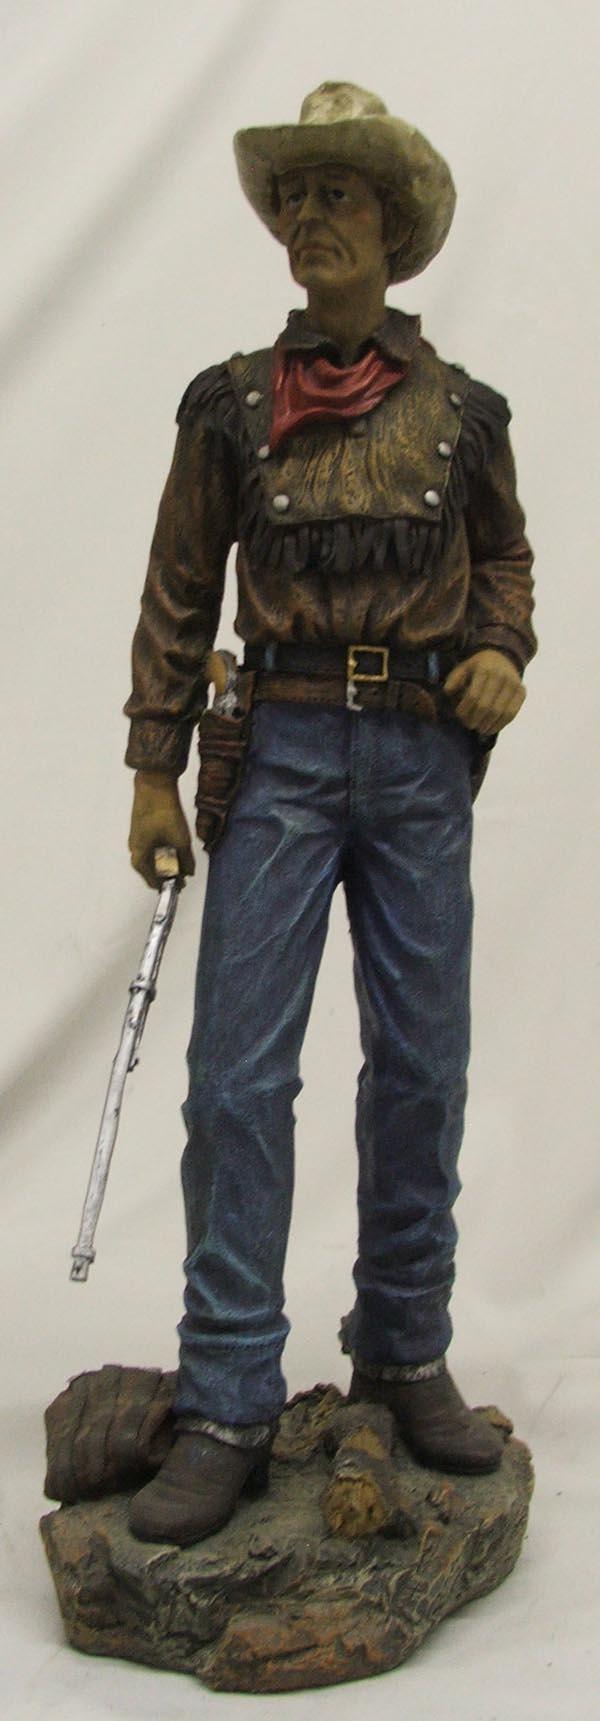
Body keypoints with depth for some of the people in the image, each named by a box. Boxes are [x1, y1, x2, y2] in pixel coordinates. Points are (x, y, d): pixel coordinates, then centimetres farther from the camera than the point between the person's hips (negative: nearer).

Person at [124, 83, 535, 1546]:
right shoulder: (230, 405, 5)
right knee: (239, 1069, -7)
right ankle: (228, 1409, 0)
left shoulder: (460, 411, 7)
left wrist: (504, 653, 0)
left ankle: (404, 1354, 22)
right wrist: (154, 770, 2)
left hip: (423, 763, 1)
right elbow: (180, 592, 7)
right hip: (284, 754, -1)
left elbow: (505, 554, 20)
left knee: (420, 1065, 5)